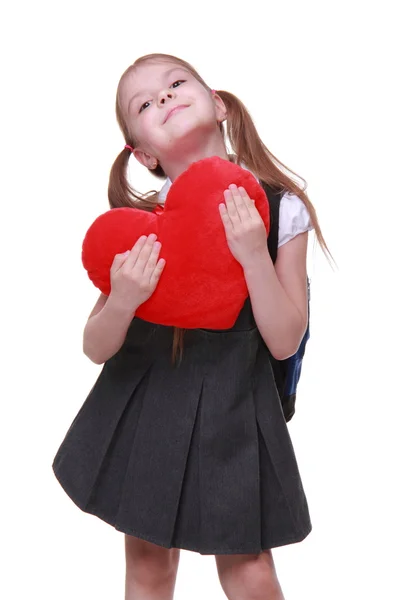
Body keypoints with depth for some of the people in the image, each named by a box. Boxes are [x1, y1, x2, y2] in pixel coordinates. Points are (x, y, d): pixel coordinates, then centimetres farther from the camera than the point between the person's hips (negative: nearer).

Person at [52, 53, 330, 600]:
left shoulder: (281, 209, -10)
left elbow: (284, 342, -11)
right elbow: (96, 349, -6)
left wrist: (254, 255, -25)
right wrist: (121, 301, -27)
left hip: (232, 409, -1)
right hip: (143, 403, 1)